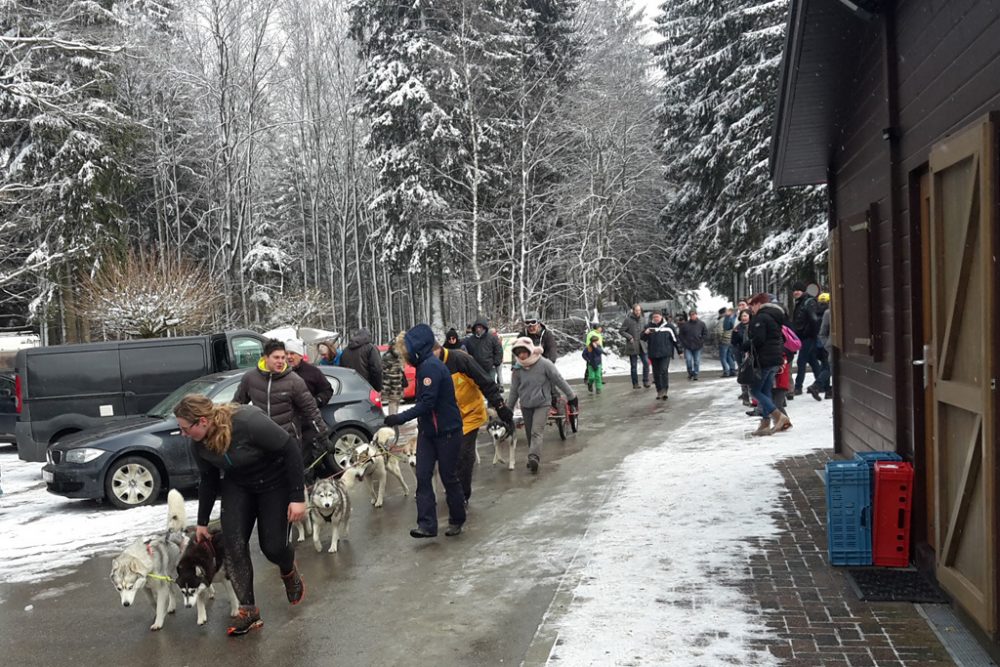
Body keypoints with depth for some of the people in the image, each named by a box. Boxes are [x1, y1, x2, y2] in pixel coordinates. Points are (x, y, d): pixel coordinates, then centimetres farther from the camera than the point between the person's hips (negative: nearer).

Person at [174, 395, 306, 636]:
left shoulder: (248, 422, -34)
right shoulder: (199, 444, -13)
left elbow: (290, 448, -27)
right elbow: (208, 480, 4)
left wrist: (298, 497, -26)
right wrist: (202, 522, 11)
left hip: (275, 482, -5)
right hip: (237, 486, 5)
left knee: (273, 547, -5)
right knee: (234, 544, -10)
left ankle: (289, 572, 31)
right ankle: (248, 610, 0)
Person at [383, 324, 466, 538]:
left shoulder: (431, 366, -21)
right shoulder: (424, 366, 9)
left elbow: (427, 402, -27)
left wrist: (401, 418, -25)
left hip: (446, 432, -9)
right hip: (427, 431, 9)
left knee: (449, 477, 5)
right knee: (423, 477, 0)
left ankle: (457, 520, 22)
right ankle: (427, 525, 0)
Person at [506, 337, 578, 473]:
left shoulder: (544, 364, -14)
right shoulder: (518, 368, -2)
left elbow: (559, 380, -7)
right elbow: (514, 390, 7)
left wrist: (572, 396, -3)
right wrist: (508, 409, 11)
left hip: (542, 403, -4)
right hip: (526, 405, 4)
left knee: (537, 431, -17)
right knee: (530, 434, 10)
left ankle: (534, 457, -28)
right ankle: (534, 460, 20)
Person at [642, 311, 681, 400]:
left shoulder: (668, 326, 0)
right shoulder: (649, 327, 5)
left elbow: (675, 339, 7)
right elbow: (643, 338, 5)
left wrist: (679, 351, 9)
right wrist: (645, 333, -18)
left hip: (665, 354, -3)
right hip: (653, 354, 3)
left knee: (664, 371, -15)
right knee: (656, 373, 6)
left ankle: (664, 391, -14)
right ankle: (659, 391, 16)